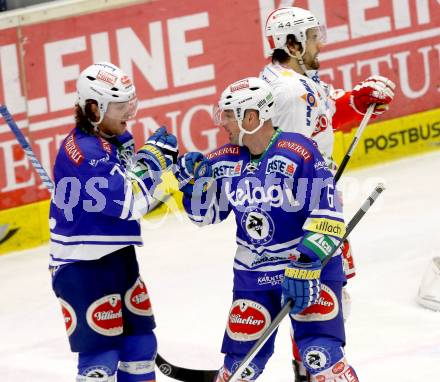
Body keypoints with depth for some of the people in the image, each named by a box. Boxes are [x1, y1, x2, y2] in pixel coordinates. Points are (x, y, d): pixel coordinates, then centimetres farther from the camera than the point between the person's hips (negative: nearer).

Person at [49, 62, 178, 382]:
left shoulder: (115, 139, 7)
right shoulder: (82, 150, -21)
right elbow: (128, 202, -27)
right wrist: (154, 154, -17)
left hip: (119, 258, 9)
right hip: (83, 269, -9)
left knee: (140, 341, 17)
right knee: (101, 355, -7)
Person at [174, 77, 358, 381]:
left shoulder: (298, 153, -18)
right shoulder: (226, 160, 1)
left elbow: (327, 216, -20)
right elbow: (206, 212, 13)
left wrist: (305, 269, -24)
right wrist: (194, 178, -6)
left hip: (311, 266, -5)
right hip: (253, 273, 5)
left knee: (321, 354, -15)